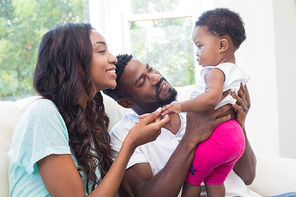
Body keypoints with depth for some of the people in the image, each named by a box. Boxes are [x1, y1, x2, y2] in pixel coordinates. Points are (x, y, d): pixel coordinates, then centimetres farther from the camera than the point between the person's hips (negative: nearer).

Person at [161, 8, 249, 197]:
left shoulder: (215, 72, -15)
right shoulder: (239, 74, 15)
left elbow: (211, 98, -35)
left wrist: (181, 106, -28)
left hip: (215, 136, -9)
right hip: (236, 136, 9)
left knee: (191, 179, 3)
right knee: (215, 181, 18)